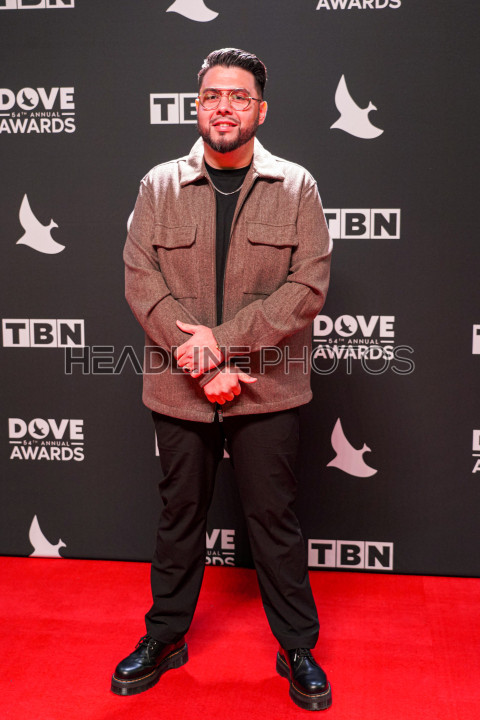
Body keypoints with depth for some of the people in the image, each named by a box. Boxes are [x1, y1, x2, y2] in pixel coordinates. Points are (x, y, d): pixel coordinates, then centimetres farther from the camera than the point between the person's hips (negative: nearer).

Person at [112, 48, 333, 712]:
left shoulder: (296, 187, 2)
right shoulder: (159, 186, 4)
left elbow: (308, 284, -8)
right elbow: (141, 280, -5)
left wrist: (221, 337, -17)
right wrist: (203, 363, -15)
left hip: (267, 386, -1)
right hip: (179, 388, 2)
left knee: (275, 518, 9)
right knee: (180, 514, 15)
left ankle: (298, 648, 29)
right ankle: (165, 637, 36)